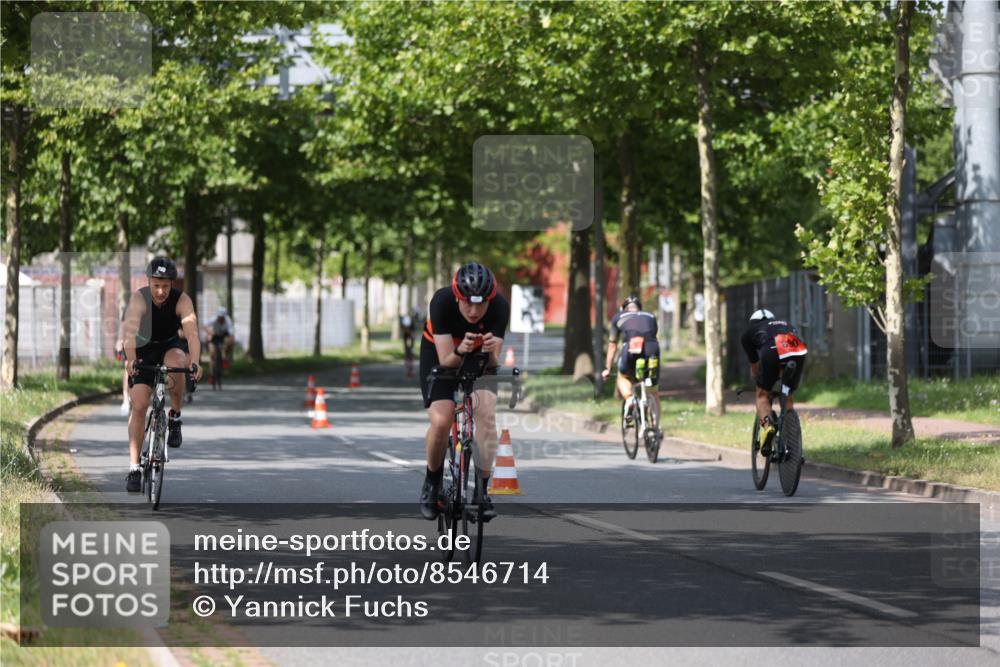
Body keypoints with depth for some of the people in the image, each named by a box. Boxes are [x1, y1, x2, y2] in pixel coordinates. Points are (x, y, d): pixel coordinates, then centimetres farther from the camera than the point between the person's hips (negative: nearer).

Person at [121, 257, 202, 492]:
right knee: (139, 406, -13)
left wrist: (194, 362, -54)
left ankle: (175, 417, -13)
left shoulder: (182, 300, -24)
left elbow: (191, 333, -36)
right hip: (143, 350, 0)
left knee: (176, 361, -36)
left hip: (171, 346, 0)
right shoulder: (139, 298, -25)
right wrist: (131, 359, -57)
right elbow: (129, 329, -40)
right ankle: (134, 466, -11)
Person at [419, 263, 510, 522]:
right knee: (441, 421, -20)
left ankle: (482, 490, -6)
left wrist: (490, 352, -51)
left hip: (480, 357, 1)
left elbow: (493, 363, -29)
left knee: (486, 415, -20)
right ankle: (432, 481, 6)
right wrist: (460, 351, -54)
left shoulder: (500, 307, -30)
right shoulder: (442, 302, -34)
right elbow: (446, 361, -33)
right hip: (439, 353, -1)